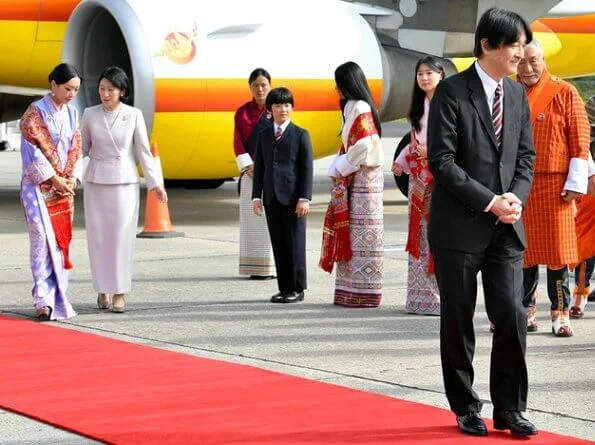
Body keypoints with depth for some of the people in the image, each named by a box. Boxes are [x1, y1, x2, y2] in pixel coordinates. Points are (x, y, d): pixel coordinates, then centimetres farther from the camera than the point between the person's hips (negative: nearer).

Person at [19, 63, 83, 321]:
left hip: (64, 188, 6)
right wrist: (54, 179, -14)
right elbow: (33, 150, -12)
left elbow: (76, 149, 12)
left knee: (62, 241, 4)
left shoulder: (72, 114, 11)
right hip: (39, 186, -6)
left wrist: (72, 180, -2)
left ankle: (57, 298, 10)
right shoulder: (35, 112, -8)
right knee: (43, 240, -12)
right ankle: (43, 300, -13)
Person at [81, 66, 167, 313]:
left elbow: (143, 151, 3)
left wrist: (156, 183, 2)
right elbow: (82, 148, 8)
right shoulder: (90, 115, 2)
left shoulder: (134, 115, -1)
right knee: (98, 236, 2)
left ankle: (119, 292, 3)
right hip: (96, 182, 1)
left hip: (125, 182, -1)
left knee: (122, 236, -3)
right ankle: (103, 289, 14)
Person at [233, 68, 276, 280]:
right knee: (252, 217, 0)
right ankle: (255, 267, 3)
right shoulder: (242, 112, 9)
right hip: (251, 172, 2)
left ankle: (273, 266, -2)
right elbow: (238, 142, 4)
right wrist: (249, 166, -10)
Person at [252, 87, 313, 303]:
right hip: (271, 198, 4)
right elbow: (259, 167, 14)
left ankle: (297, 288, 4)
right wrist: (257, 196, 6)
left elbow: (307, 169, -3)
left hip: (292, 198, -4)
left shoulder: (300, 135, 1)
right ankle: (284, 288, 11)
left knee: (295, 244, -2)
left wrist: (304, 198, -11)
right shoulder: (263, 135, 13)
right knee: (278, 245, 6)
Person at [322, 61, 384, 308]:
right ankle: (352, 290, 14)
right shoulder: (352, 108, 17)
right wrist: (339, 171, 9)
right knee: (353, 232, 10)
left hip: (364, 177, -10)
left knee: (362, 232, -7)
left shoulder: (360, 109, -13)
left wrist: (341, 169, -11)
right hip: (353, 178, 10)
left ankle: (365, 292, -4)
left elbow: (363, 146, -21)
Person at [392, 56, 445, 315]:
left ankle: (442, 295, -7)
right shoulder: (418, 106, 16)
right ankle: (422, 295, 11)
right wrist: (402, 161, 9)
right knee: (420, 233, 7)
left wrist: (432, 152, -17)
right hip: (419, 177, 7)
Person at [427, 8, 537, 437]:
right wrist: (490, 202, -16)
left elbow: (526, 156, 13)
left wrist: (516, 198, -7)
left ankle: (509, 409, 6)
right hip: (460, 225, -4)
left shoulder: (518, 95, 10)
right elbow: (442, 160, -12)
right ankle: (466, 409, 16)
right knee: (458, 321, 4)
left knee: (512, 315, -3)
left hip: (506, 226, 4)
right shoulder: (451, 91, -7)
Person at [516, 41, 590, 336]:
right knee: (524, 251, 5)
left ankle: (560, 313, 4)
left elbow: (580, 140, -2)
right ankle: (526, 311, 14)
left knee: (557, 250, -2)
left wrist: (575, 183, -6)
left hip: (554, 186, -3)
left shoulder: (564, 94, 0)